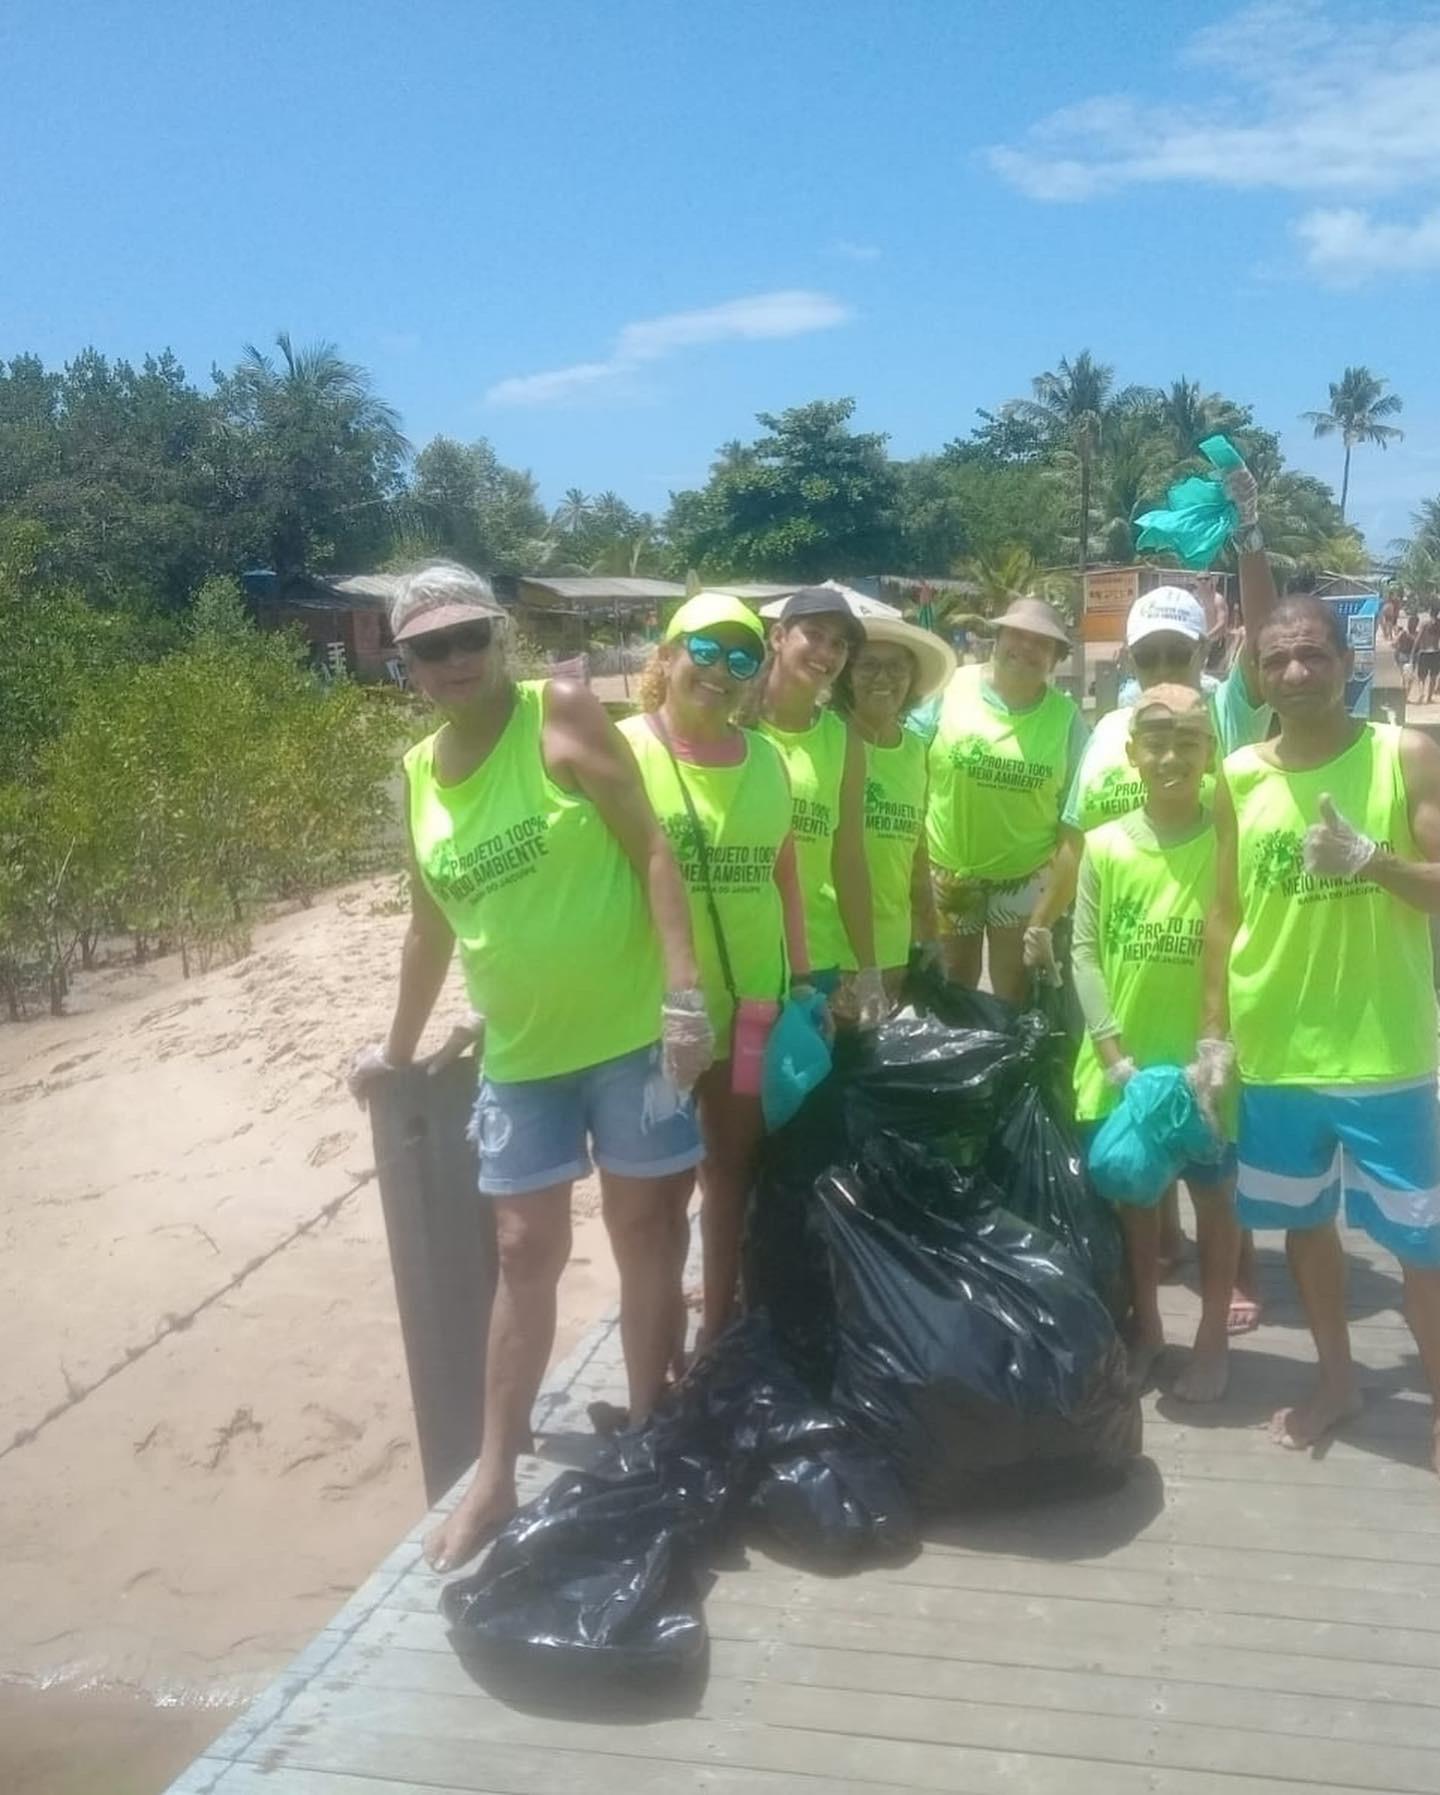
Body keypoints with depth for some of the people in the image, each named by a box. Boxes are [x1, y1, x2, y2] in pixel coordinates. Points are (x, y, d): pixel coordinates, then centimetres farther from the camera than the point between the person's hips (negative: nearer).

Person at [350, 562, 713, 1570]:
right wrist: (401, 1049, 24)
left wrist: (684, 994, -21)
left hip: (631, 1032, -4)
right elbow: (432, 921, 17)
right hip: (521, 1053, 4)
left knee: (645, 1239, 9)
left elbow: (652, 849, -14)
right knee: (526, 1255, 11)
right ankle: (495, 1478, 23)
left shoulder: (563, 713, -9)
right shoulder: (417, 776, 5)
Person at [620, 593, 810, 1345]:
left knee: (737, 1169, 17)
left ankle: (721, 1327, 35)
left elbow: (784, 876, 12)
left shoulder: (767, 758, 5)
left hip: (752, 1006, 5)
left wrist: (803, 979, 12)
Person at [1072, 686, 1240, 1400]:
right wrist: (1116, 1056, -9)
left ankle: (1212, 1339, 27)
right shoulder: (1103, 846, -3)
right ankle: (1145, 1324, 34)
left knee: (1214, 1196, 10)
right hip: (1121, 1062, 2)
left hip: (1202, 1063, -2)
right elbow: (1085, 953, -2)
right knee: (1133, 1194, 15)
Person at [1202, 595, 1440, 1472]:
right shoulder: (1241, 776, 3)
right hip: (1275, 1049, 4)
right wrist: (1215, 1033, 6)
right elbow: (1226, 912, 8)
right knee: (1304, 1220, 17)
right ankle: (1338, 1378, 36)